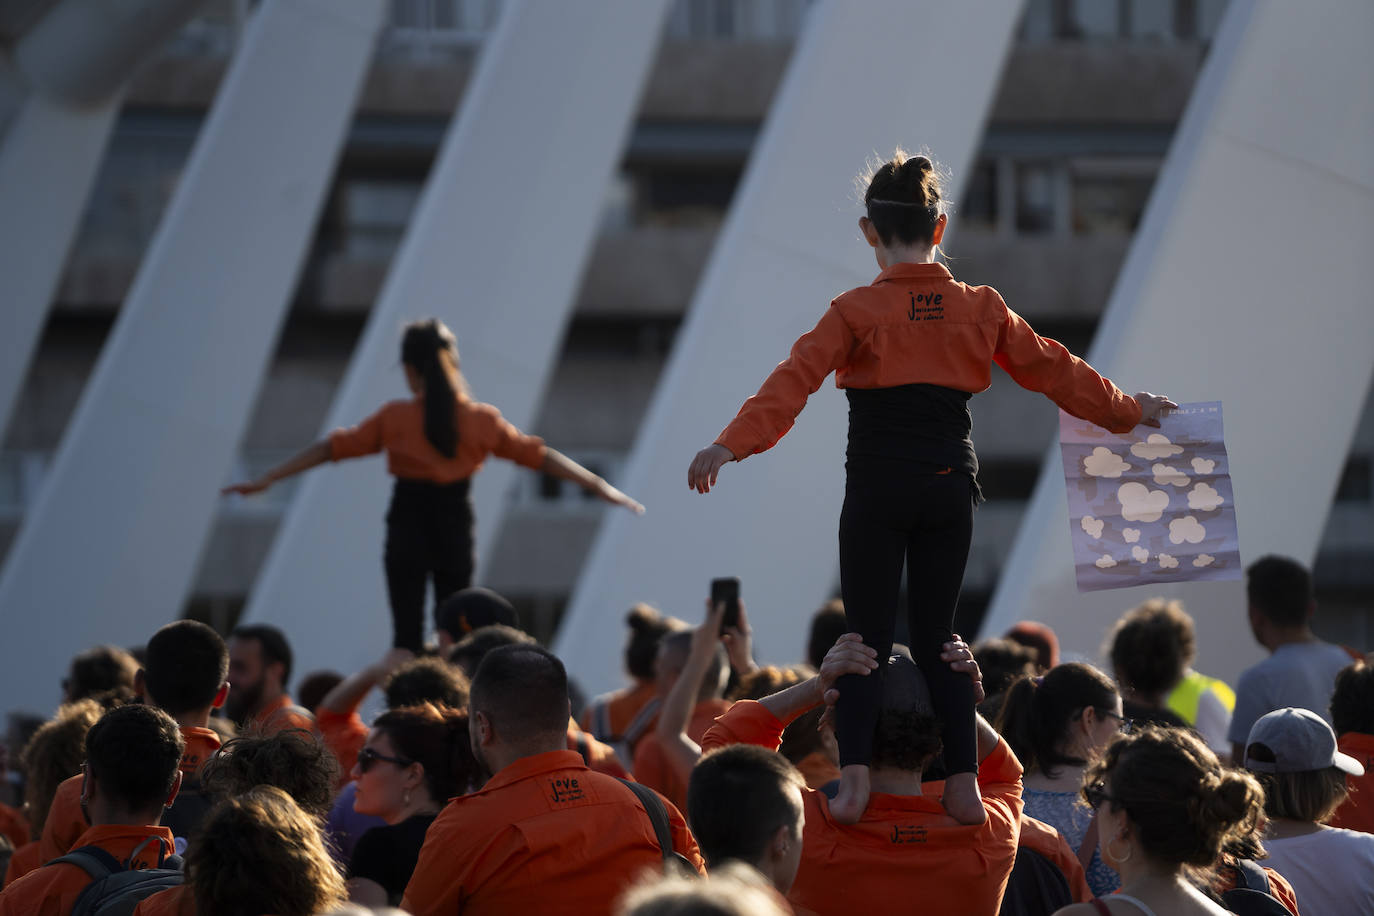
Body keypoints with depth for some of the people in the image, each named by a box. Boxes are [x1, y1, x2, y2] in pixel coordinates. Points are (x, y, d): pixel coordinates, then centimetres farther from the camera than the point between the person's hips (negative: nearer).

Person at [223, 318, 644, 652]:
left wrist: (265, 480, 3)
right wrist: (599, 486, 7)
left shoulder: (395, 418, -7)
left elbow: (333, 448, -4)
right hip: (455, 530, 1)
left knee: (407, 633, 1)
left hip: (407, 530, -1)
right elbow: (538, 455, 0)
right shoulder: (481, 420, -4)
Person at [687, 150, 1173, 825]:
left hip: (879, 485, -3)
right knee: (936, 635, 11)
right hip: (950, 486, 3)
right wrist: (1129, 411, 27)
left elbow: (796, 378, -17)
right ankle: (963, 782, 3)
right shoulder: (979, 308, 5)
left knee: (868, 635, 1)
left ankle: (855, 778, -16)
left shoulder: (857, 312, -6)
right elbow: (1053, 369, 13)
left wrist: (733, 443, -23)